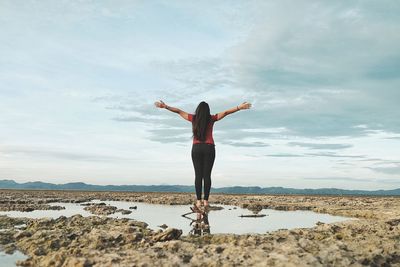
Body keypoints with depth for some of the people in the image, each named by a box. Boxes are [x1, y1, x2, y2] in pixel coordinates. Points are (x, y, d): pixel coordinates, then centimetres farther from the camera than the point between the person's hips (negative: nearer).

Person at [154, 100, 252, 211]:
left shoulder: (193, 118, 3)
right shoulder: (211, 119, 1)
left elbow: (178, 111, 9)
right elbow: (226, 112, 1)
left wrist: (165, 106, 15)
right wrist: (239, 107, 5)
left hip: (196, 148, 1)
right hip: (209, 148, -1)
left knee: (198, 175, 2)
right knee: (207, 175, 0)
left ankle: (198, 201, -3)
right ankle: (205, 201, -3)